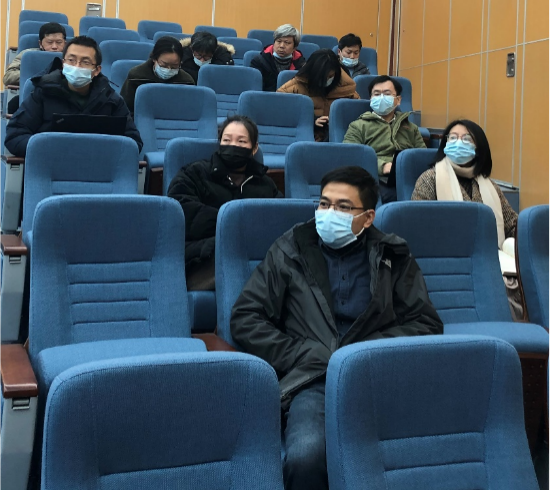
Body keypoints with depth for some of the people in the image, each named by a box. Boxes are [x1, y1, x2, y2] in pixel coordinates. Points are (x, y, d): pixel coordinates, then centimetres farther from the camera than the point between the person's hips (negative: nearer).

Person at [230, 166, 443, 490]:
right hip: (313, 380, 0)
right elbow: (245, 320, 8)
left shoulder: (392, 256, 16)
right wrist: (308, 355, -4)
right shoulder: (291, 250, 13)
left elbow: (427, 323, 11)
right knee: (306, 455, -35)